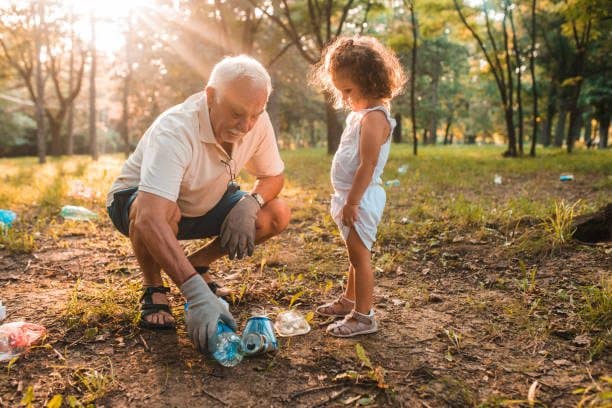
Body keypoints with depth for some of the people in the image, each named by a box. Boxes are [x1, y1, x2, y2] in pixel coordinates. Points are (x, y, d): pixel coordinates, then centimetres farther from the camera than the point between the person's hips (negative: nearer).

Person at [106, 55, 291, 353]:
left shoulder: (257, 121, -18)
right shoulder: (175, 131, -37)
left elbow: (273, 176, -3)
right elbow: (150, 219, -48)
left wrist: (249, 203, -26)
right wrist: (197, 293, -56)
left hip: (202, 205, 5)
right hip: (136, 201, -5)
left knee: (277, 215, -14)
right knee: (163, 212, -41)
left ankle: (197, 263, 7)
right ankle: (153, 289, -8)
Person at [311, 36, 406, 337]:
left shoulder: (373, 117, -18)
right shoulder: (360, 113, 14)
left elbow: (368, 165, -23)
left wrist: (351, 202, -22)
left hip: (361, 199, -10)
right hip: (352, 198, 10)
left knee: (360, 256, -2)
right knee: (356, 255, 21)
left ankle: (363, 317, 9)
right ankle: (350, 301, 36)